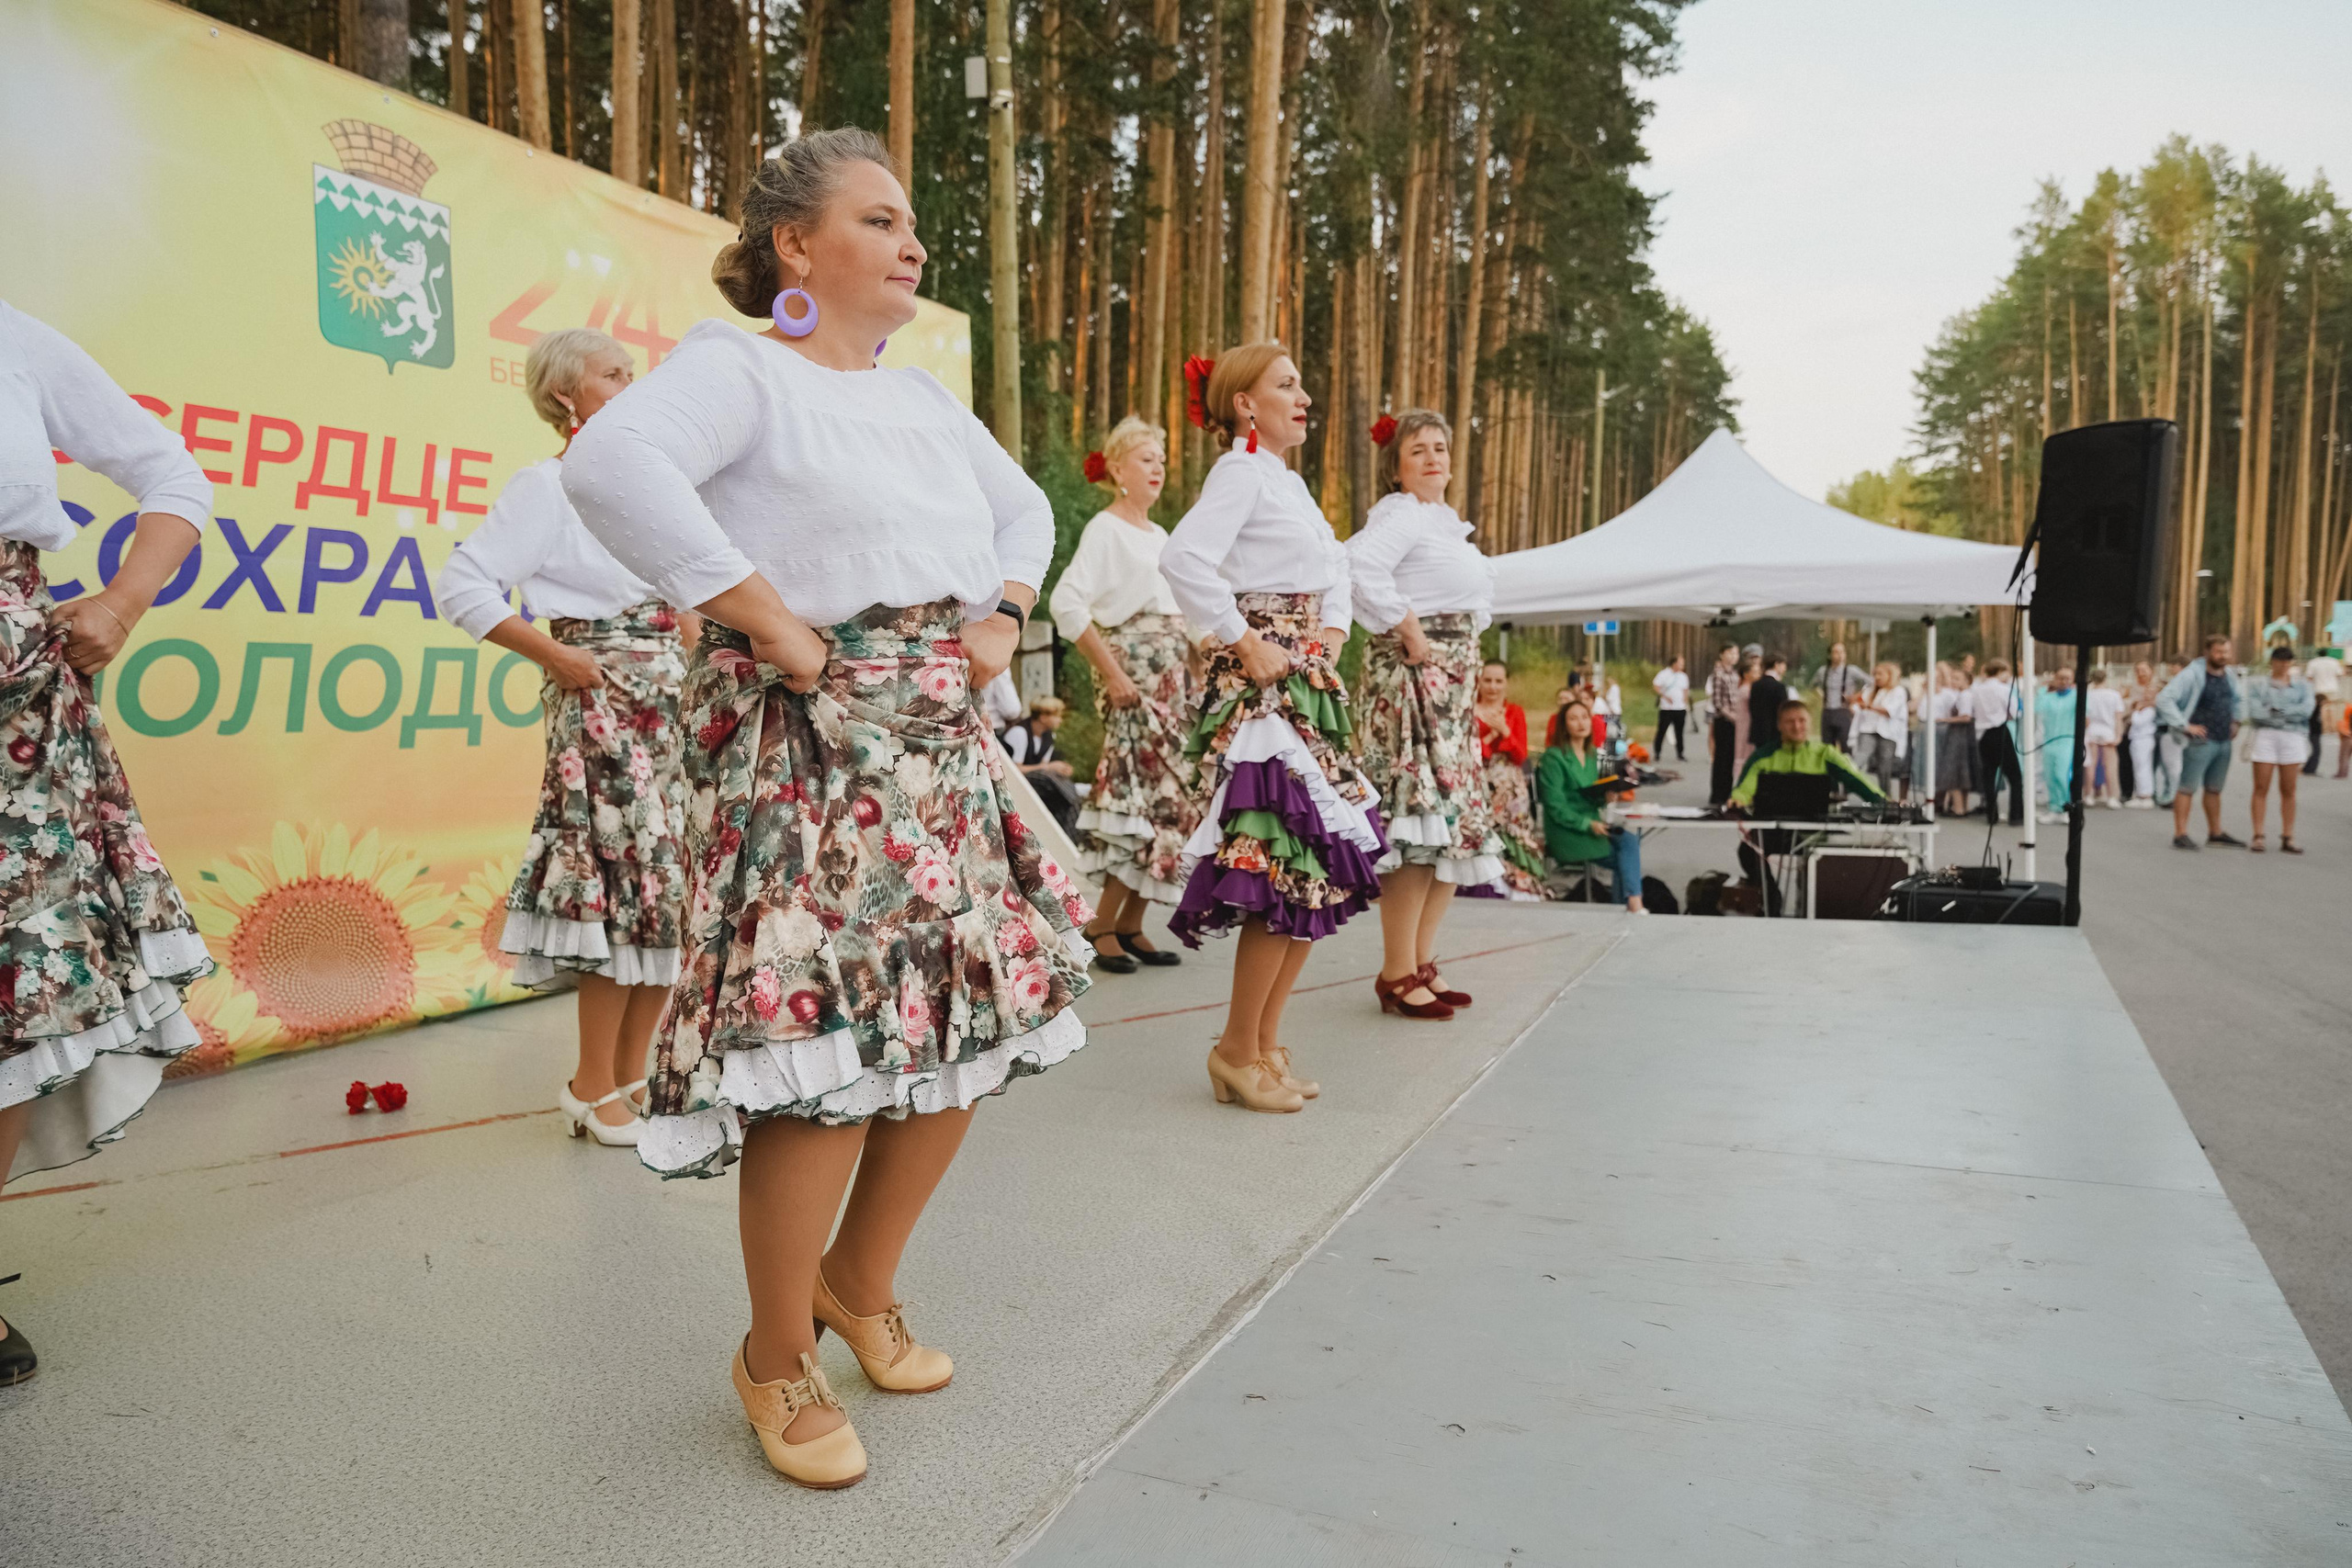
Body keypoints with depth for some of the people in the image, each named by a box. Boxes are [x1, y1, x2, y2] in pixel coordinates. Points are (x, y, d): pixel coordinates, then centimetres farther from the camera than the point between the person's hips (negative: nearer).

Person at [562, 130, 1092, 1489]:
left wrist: (1005, 613, 14)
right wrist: (763, 617, -23)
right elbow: (613, 463, -24)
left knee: (972, 1020, 8)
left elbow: (1023, 506, 33)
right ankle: (778, 1362, 13)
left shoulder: (924, 399, 20)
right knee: (828, 1045, -10)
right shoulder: (736, 366, -5)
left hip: (943, 740, 8)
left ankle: (860, 1283, 31)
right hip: (808, 744, -8)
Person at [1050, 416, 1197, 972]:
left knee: (1168, 798, 4)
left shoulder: (1160, 535, 21)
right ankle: (1103, 926, -2)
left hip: (1175, 678, 8)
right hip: (1135, 677, -8)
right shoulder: (1105, 528, -4)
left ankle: (1132, 925, 10)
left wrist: (1194, 674, 10)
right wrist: (1110, 672, -17)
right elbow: (1067, 602, -17)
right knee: (1143, 796, -12)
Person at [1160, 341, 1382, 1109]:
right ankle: (1238, 1050, 4)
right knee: (1286, 869, -10)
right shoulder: (1241, 472, -8)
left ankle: (1265, 1043, 18)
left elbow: (1335, 571, 31)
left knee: (1324, 868, 8)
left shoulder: (1289, 482, 20)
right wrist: (1245, 643, -19)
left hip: (1309, 684, 10)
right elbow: (1184, 557, -25)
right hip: (1260, 685, -10)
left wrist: (1334, 630, 12)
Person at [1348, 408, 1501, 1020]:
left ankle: (1422, 962, 17)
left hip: (1453, 681, 10)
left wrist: (1463, 645, 16)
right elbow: (1358, 564, -28)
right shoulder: (1399, 513, -8)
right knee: (1418, 820, -12)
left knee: (1458, 822, 9)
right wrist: (1405, 628, -22)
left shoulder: (1448, 522, 21)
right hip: (1412, 674, -10)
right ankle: (1398, 971, -5)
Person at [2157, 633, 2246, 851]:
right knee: (2188, 787, -7)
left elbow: (2239, 698, 32)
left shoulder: (2229, 674, 12)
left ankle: (2216, 833, 22)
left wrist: (2236, 720, 18)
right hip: (2201, 741, -8)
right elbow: (2164, 698, -20)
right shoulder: (2192, 674, -12)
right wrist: (2185, 726, -20)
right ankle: (2180, 834, -5)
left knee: (2214, 789, 15)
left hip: (2224, 741, 8)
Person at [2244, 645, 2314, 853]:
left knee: (2288, 791, 3)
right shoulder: (2258, 685, 7)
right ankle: (2257, 836, -1)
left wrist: (2276, 712, -9)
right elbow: (2255, 713, -8)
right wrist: (2290, 715, -5)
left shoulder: (2302, 686, 12)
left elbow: (2306, 710, -5)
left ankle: (2287, 838, 6)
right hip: (2265, 737, -2)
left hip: (2293, 740, 2)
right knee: (2261, 789, -3)